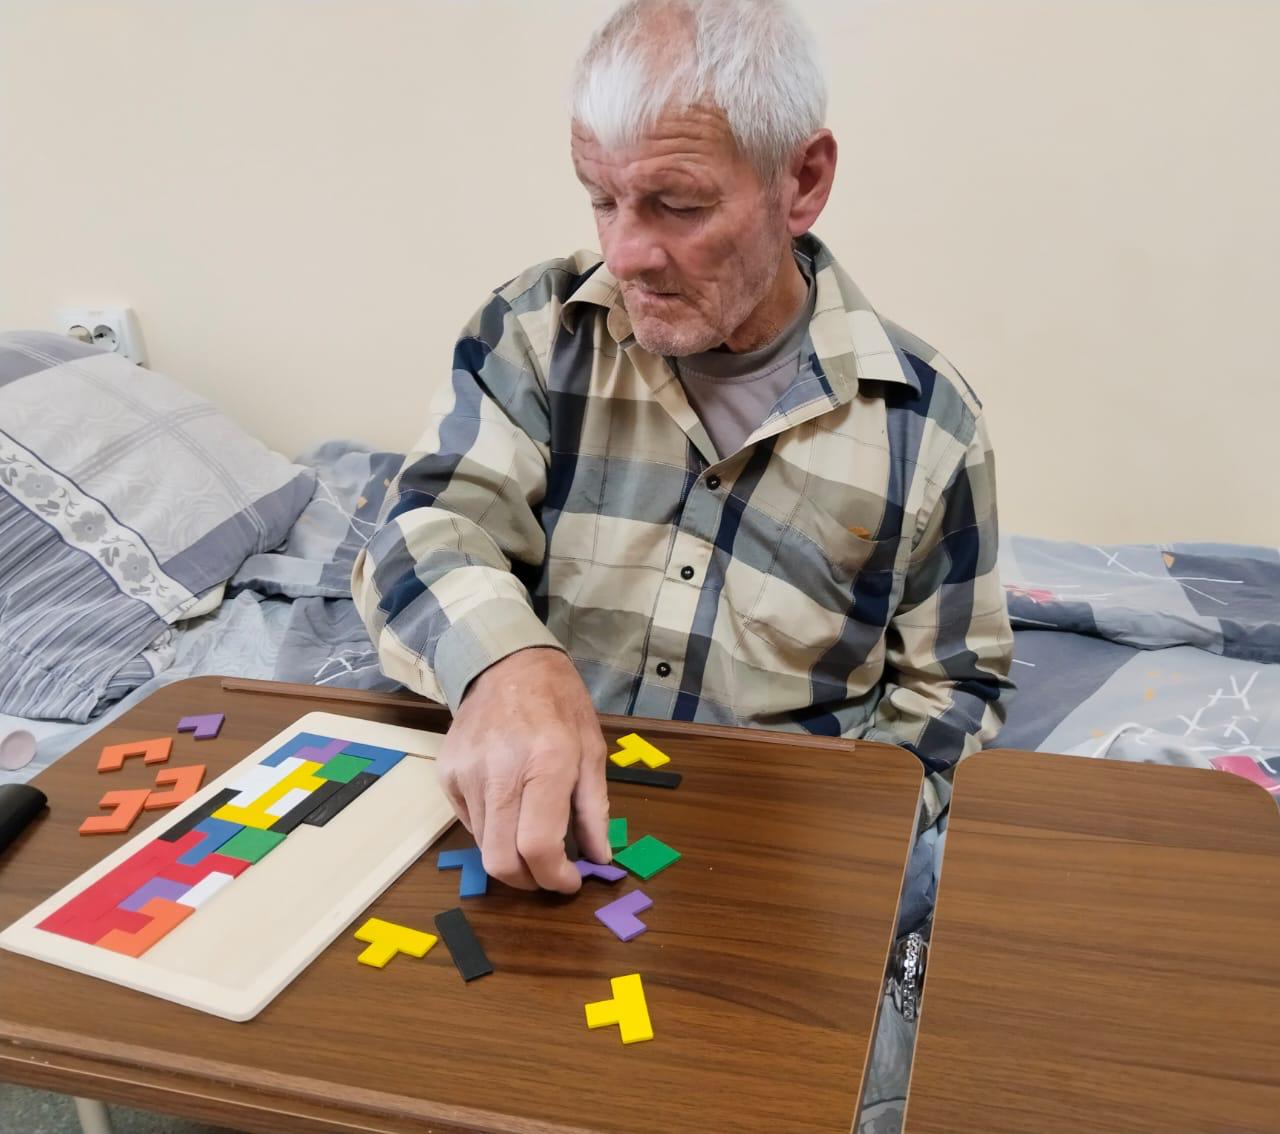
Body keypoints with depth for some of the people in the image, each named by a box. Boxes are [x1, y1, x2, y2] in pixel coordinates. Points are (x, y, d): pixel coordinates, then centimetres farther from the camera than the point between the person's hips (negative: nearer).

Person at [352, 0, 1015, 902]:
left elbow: (953, 684, 6)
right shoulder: (536, 330, -2)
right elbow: (428, 531, -13)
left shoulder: (925, 418, -3)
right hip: (519, 821, 0)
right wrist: (507, 662, -35)